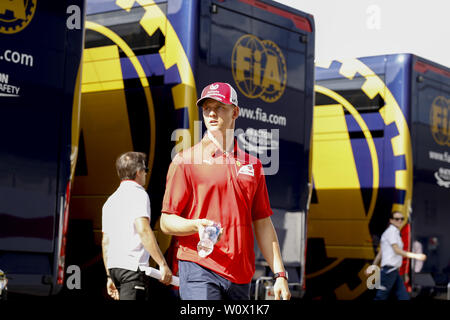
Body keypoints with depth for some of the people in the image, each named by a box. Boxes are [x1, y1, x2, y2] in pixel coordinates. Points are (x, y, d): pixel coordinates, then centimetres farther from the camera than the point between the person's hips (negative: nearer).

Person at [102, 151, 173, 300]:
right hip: (133, 266, -8)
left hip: (113, 266, 8)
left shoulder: (111, 200, 20)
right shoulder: (138, 194, -5)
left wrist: (110, 276, 23)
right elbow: (143, 230, -19)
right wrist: (163, 264, -20)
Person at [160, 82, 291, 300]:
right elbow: (166, 222, -1)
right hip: (199, 270, -5)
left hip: (241, 277, 5)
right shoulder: (185, 160, 1)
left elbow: (263, 224, 15)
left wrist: (280, 274, 9)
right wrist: (197, 225, -22)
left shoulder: (252, 164, 14)